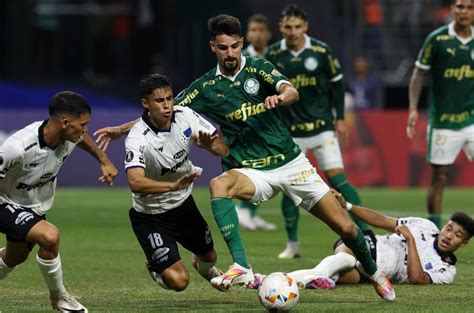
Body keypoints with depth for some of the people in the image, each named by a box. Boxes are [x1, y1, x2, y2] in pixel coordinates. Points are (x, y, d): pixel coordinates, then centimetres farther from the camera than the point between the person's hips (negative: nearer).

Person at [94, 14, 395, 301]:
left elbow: (292, 91, -20)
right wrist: (121, 129, -4)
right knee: (219, 185, -35)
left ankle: (375, 274, 27)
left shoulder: (257, 68, -4)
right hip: (254, 172, 0)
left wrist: (280, 97, -44)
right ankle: (241, 268, -40)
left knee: (345, 227, -3)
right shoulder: (206, 87, 1)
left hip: (291, 162, 0)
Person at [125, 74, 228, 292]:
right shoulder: (137, 139, -31)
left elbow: (223, 149, -7)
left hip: (184, 204, 6)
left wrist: (208, 143, -30)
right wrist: (174, 185, -59)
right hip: (151, 216, -6)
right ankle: (155, 267, 22)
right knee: (178, 281, -16)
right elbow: (135, 182, -46)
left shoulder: (184, 116, -14)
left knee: (209, 256, 24)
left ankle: (203, 266, 65)